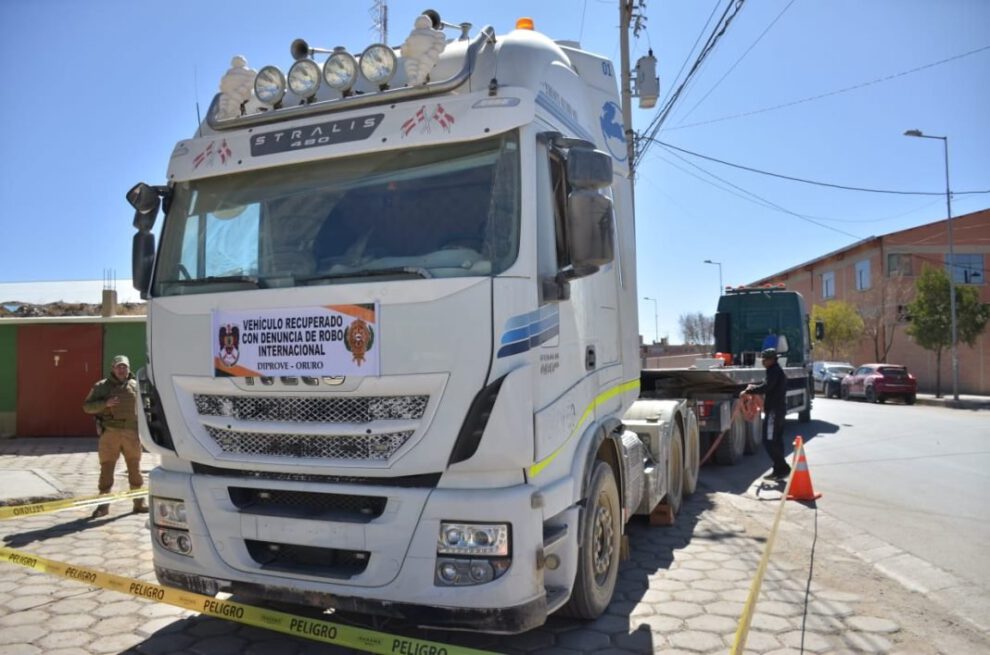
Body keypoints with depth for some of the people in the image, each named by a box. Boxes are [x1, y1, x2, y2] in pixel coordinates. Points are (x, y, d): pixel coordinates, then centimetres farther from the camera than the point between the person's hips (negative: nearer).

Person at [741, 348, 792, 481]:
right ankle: (779, 470, 17)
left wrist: (749, 390, -14)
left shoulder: (774, 371, -14)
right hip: (779, 409, 11)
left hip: (774, 410, -11)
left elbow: (765, 387, -24)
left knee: (769, 441, -10)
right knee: (776, 441, 13)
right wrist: (754, 387, 13)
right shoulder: (778, 370, 18)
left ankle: (783, 468, -10)